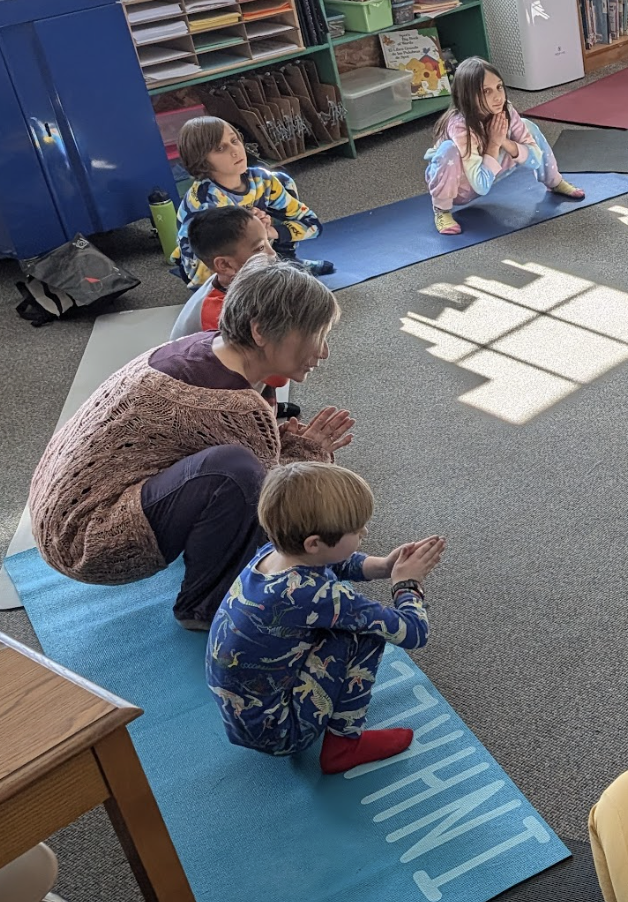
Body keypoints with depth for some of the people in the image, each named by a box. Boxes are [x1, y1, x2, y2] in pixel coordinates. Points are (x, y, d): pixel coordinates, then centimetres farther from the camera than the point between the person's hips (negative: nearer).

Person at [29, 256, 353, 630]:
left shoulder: (208, 345, -3)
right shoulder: (234, 407, -27)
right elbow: (263, 503, -13)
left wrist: (289, 443, -6)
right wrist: (306, 452, 0)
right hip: (85, 540, -9)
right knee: (232, 470, -32)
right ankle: (204, 608, -8)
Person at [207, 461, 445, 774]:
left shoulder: (274, 551, -9)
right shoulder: (317, 596, -32)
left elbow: (336, 563, 15)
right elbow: (413, 632, -22)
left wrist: (383, 566, -1)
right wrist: (408, 582, -4)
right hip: (273, 733, -8)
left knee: (351, 612, 12)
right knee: (365, 632, -13)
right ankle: (345, 744, 3)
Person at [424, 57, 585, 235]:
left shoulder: (505, 111, -20)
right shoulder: (460, 126, -37)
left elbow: (535, 158, -16)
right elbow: (481, 186, -37)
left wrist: (504, 142, -30)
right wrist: (494, 144, -33)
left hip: (485, 174, 6)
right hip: (457, 184, -6)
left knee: (528, 127, -4)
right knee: (449, 150, -38)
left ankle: (555, 183, 16)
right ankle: (441, 210, -17)